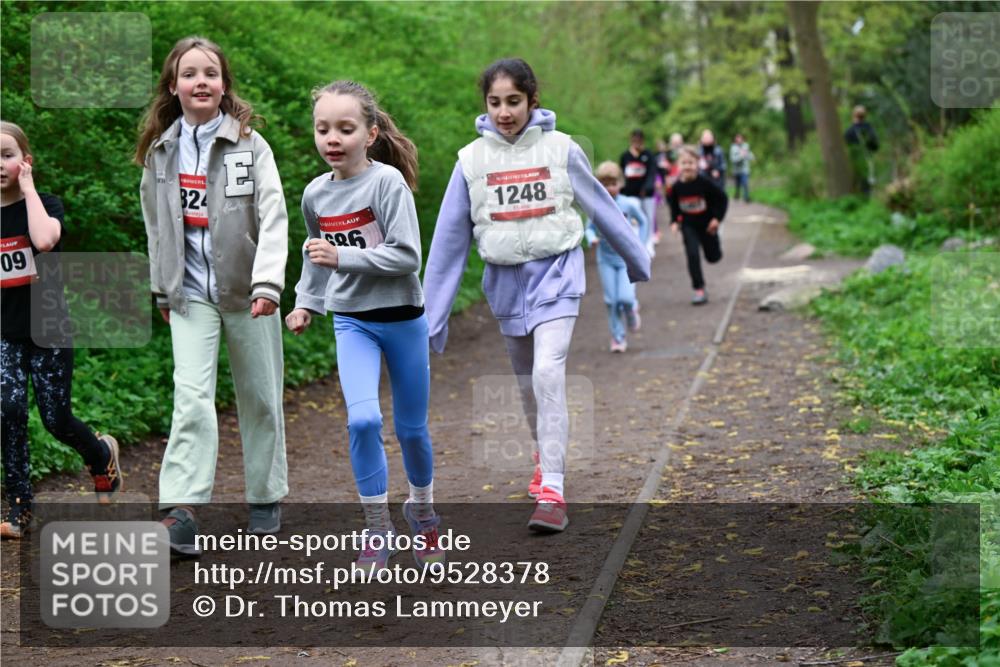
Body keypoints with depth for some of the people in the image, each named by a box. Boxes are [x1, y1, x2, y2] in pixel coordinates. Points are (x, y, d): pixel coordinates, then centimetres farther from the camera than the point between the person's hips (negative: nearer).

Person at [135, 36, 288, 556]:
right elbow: (156, 224, 15)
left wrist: (267, 284, -24)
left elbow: (273, 217, -13)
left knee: (260, 400, 10)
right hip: (191, 294, 1)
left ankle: (266, 498, 26)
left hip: (246, 292, -1)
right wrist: (162, 290, 15)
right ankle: (182, 511, -16)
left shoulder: (249, 145, -5)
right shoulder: (160, 151, 6)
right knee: (191, 397, -13)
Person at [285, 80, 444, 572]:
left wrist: (342, 256, -25)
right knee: (362, 419, -17)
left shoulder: (388, 182, -16)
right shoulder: (315, 194, 0)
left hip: (402, 318, -2)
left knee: (412, 427, 9)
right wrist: (306, 303, 10)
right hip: (351, 321, 3)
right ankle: (377, 527, -2)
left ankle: (422, 508, 36)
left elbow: (407, 256, -22)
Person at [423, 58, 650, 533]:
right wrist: (431, 317, 2)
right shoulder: (472, 159, -1)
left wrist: (640, 263, 18)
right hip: (505, 278, 3)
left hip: (555, 271, -3)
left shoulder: (560, 149, -5)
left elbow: (602, 209, 8)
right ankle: (545, 456, 42)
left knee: (548, 372, -19)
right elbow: (449, 240, 2)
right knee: (526, 381, 15)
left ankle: (552, 491, -19)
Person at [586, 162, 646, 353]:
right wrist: (592, 238, -20)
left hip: (627, 257, -1)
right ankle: (617, 337, 15)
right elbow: (590, 228, 2)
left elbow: (642, 222, 7)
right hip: (606, 259, 1)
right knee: (611, 300, 0)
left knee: (626, 298, -14)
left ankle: (632, 311, 23)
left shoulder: (629, 204, -8)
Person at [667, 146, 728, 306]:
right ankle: (699, 291, -5)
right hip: (688, 225, 1)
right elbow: (673, 204, 7)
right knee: (692, 255, -12)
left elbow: (723, 199, -11)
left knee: (713, 257, 12)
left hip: (707, 224, -1)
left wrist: (717, 218, -15)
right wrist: (674, 222, -4)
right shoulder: (677, 186, -12)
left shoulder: (705, 182, -20)